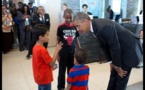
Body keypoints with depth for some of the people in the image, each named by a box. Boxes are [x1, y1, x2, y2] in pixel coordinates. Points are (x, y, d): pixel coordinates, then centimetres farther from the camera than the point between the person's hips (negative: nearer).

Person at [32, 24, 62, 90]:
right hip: (44, 78, -8)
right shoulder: (42, 50, -28)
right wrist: (57, 50, -17)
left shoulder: (35, 47, 0)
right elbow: (52, 63, -19)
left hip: (40, 77, 8)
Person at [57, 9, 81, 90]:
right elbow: (58, 41, -5)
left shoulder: (75, 27, -1)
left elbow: (76, 39, 7)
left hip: (72, 52, 3)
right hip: (63, 53, -3)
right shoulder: (61, 27, -10)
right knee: (62, 71, 11)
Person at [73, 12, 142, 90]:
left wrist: (117, 66, -13)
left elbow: (115, 47, -26)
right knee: (113, 75, 15)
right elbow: (104, 46, 2)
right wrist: (112, 62, 2)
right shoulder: (94, 26, -6)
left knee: (121, 78, 2)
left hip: (129, 49, -8)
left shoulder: (103, 27, -34)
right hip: (119, 49, 8)